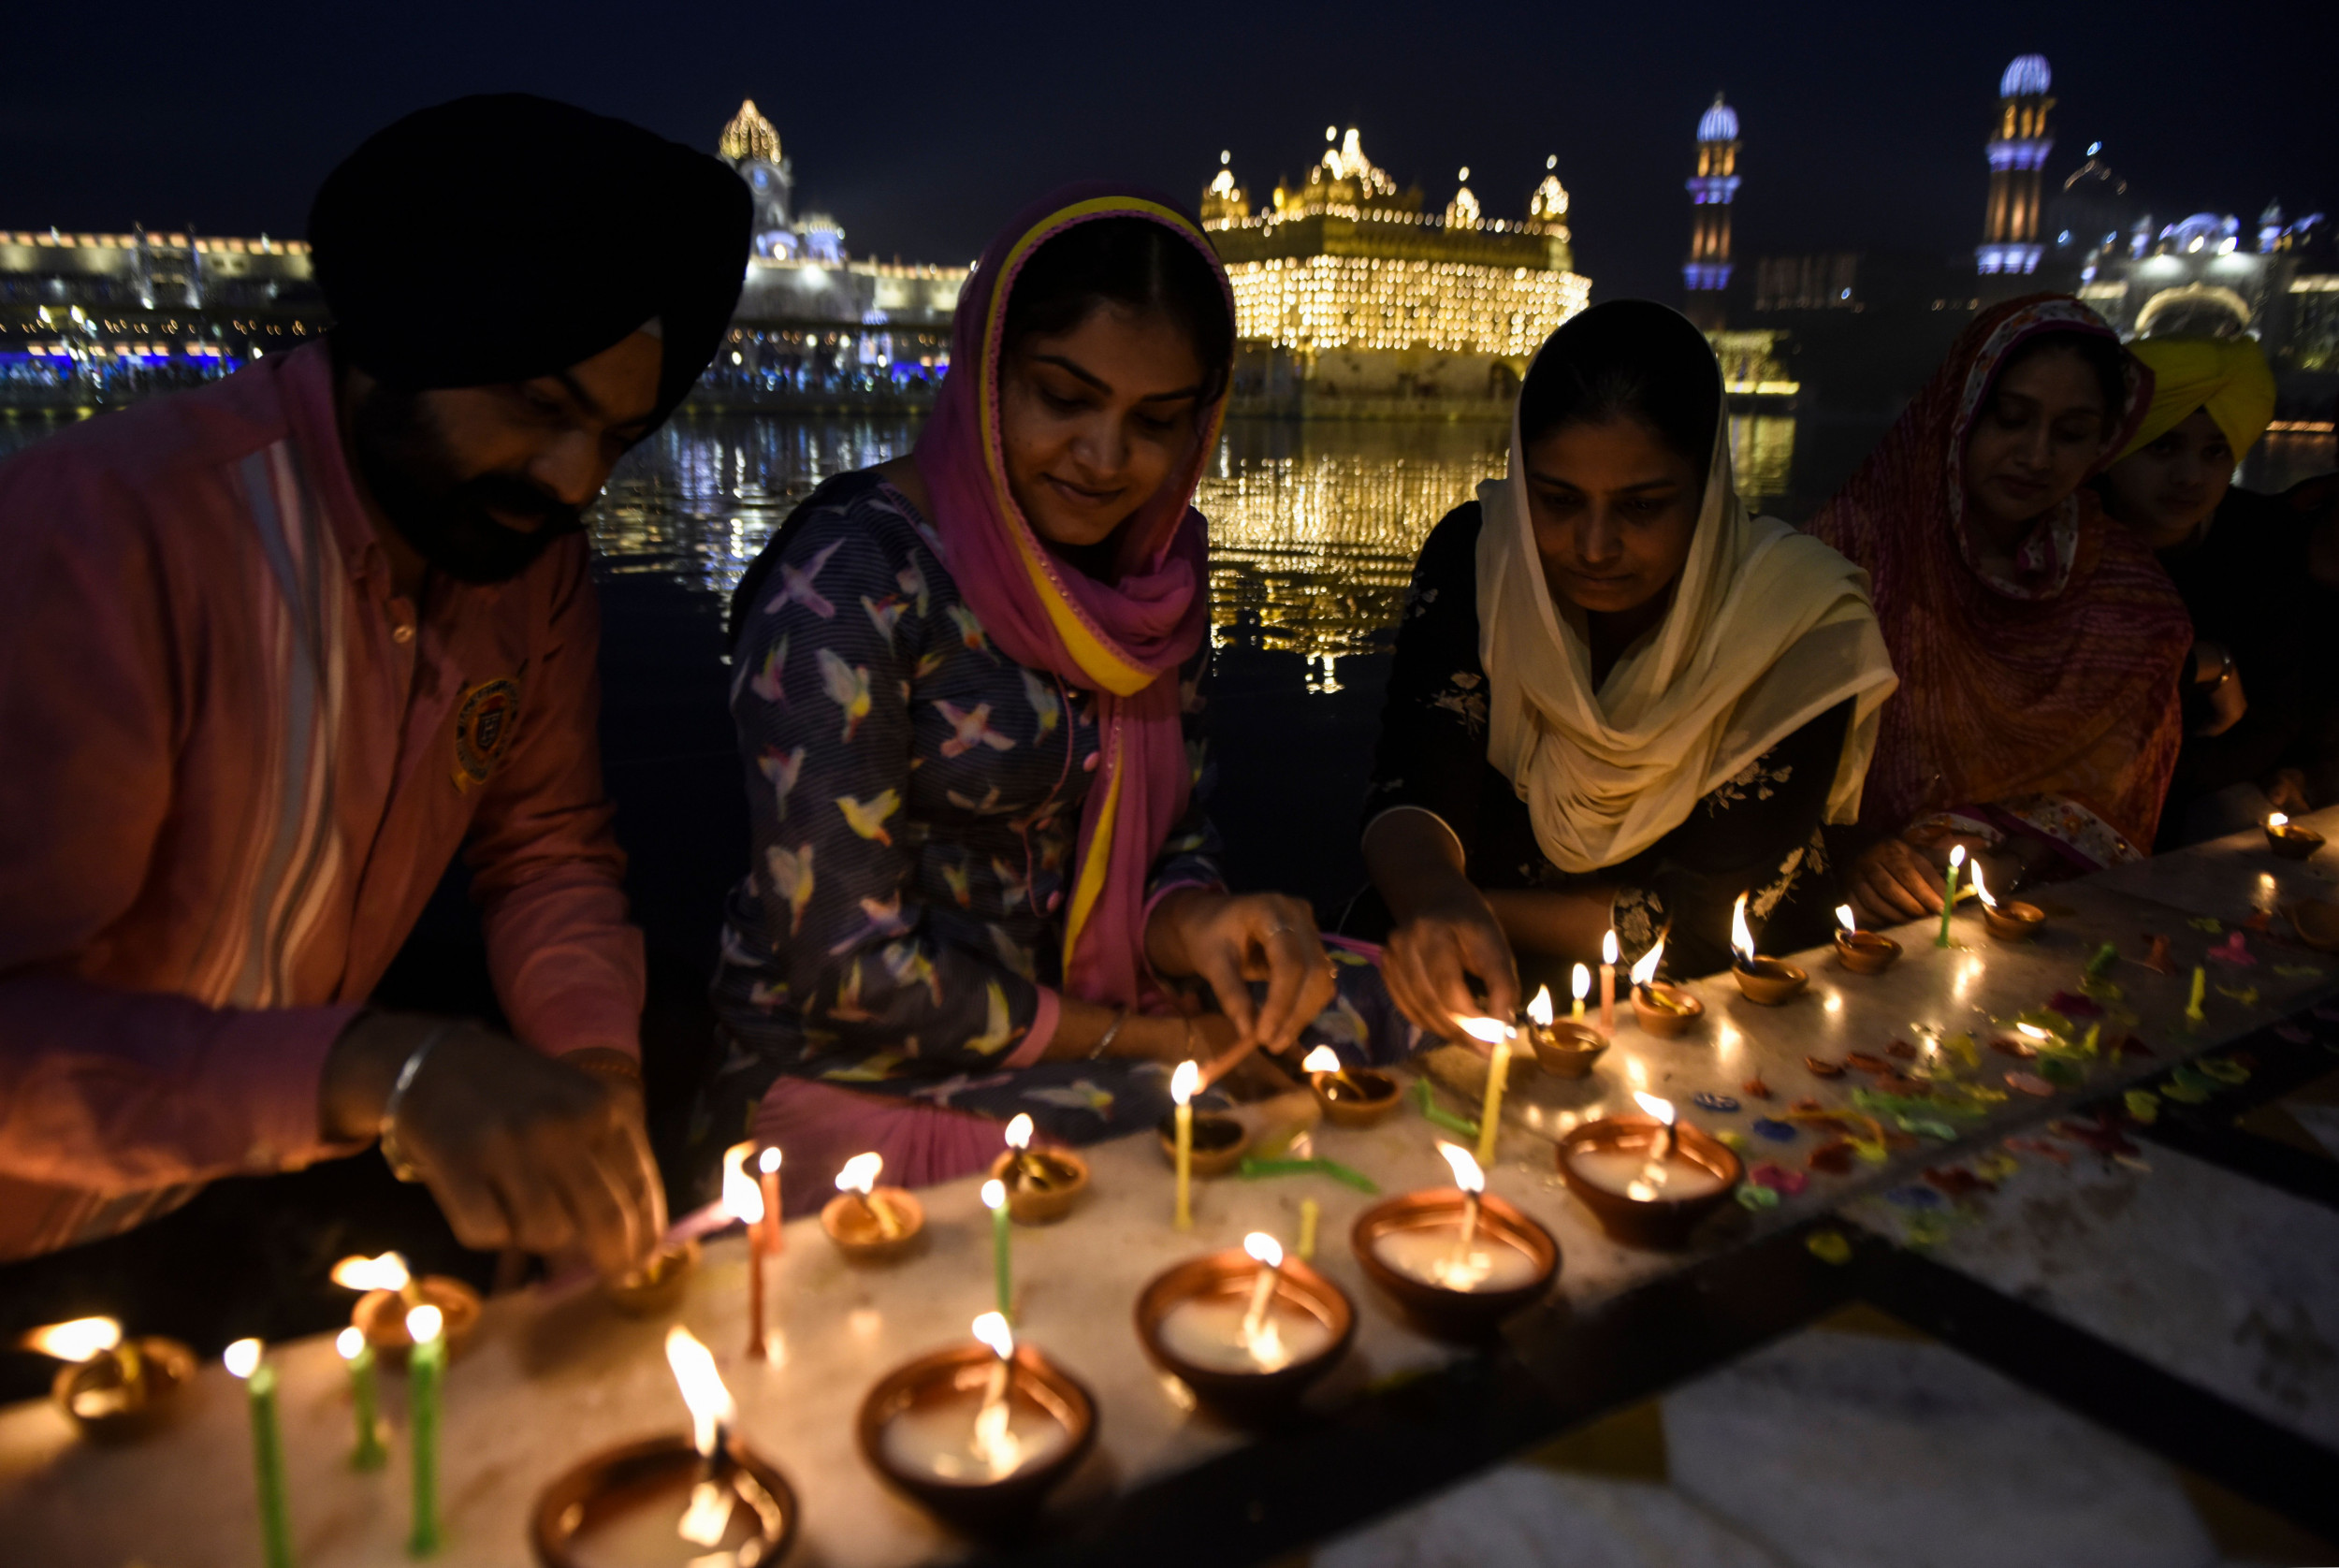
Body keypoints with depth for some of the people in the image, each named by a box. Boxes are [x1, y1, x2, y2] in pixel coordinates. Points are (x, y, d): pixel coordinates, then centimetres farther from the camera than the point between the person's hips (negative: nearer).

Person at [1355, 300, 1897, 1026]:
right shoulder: (1477, 554, -9)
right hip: (1498, 993, 2)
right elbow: (1413, 792, -16)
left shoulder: (1798, 620, -15)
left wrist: (1485, 910, -19)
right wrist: (1435, 897, -38)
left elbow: (1706, 921, -16)